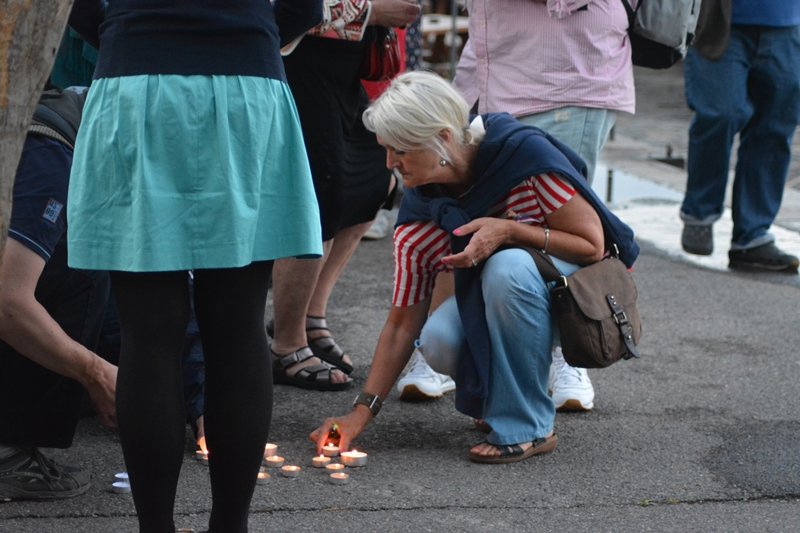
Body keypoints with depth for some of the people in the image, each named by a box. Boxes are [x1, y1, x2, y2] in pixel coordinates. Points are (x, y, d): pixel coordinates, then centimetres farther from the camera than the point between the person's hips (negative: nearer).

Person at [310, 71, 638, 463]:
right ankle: (494, 398, 7)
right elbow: (402, 323, -7)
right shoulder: (419, 210, -11)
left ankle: (527, 427, -22)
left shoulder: (525, 152, -26)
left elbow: (592, 245, -19)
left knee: (508, 267, -37)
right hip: (497, 296, 4)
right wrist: (361, 412, -12)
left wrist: (510, 231, -34)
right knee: (439, 341, -27)